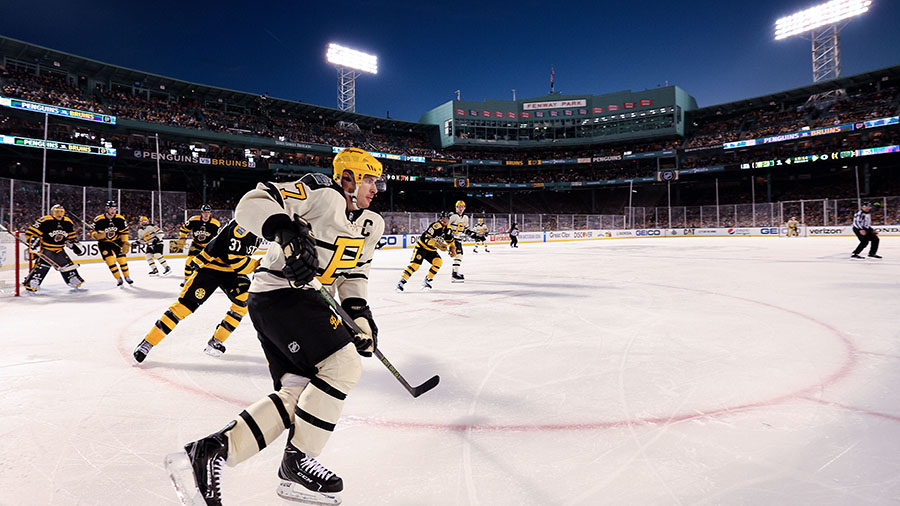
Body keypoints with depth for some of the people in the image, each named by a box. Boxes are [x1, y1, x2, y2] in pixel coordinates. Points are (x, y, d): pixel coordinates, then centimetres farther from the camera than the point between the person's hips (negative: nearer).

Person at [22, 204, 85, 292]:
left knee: (68, 264, 6)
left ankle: (76, 282, 18)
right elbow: (31, 232, -15)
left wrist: (75, 245, 6)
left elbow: (71, 237, 16)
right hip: (45, 249, -5)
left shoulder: (68, 223, 3)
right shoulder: (45, 221, -16)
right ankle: (30, 284, -8)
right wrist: (34, 242, -25)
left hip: (59, 250, 5)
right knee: (41, 266, -17)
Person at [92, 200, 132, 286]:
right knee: (110, 260, -13)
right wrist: (97, 235, -33)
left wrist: (125, 243, -6)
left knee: (122, 258, -4)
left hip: (116, 241, 2)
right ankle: (118, 278, -1)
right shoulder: (98, 220, -17)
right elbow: (92, 232, -10)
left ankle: (127, 276, 13)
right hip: (103, 242, -2)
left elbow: (124, 231, -1)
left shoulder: (120, 219, -9)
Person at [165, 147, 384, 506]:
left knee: (298, 394, 4)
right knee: (343, 364, -15)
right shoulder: (321, 192, -9)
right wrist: (286, 231, -34)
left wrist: (359, 312, 7)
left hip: (306, 302, 10)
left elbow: (354, 273, 21)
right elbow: (252, 204, -16)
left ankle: (207, 453, 5)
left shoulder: (370, 225, 18)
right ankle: (297, 463, -3)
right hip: (281, 292, -10)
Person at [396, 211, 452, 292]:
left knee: (438, 261, -17)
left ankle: (427, 280, -5)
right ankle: (401, 281, -12)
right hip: (421, 247, -7)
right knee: (415, 264, -20)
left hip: (431, 250, 7)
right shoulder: (436, 226, -23)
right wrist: (437, 244, -38)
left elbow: (450, 239, 22)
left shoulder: (448, 228, 1)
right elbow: (425, 238, -30)